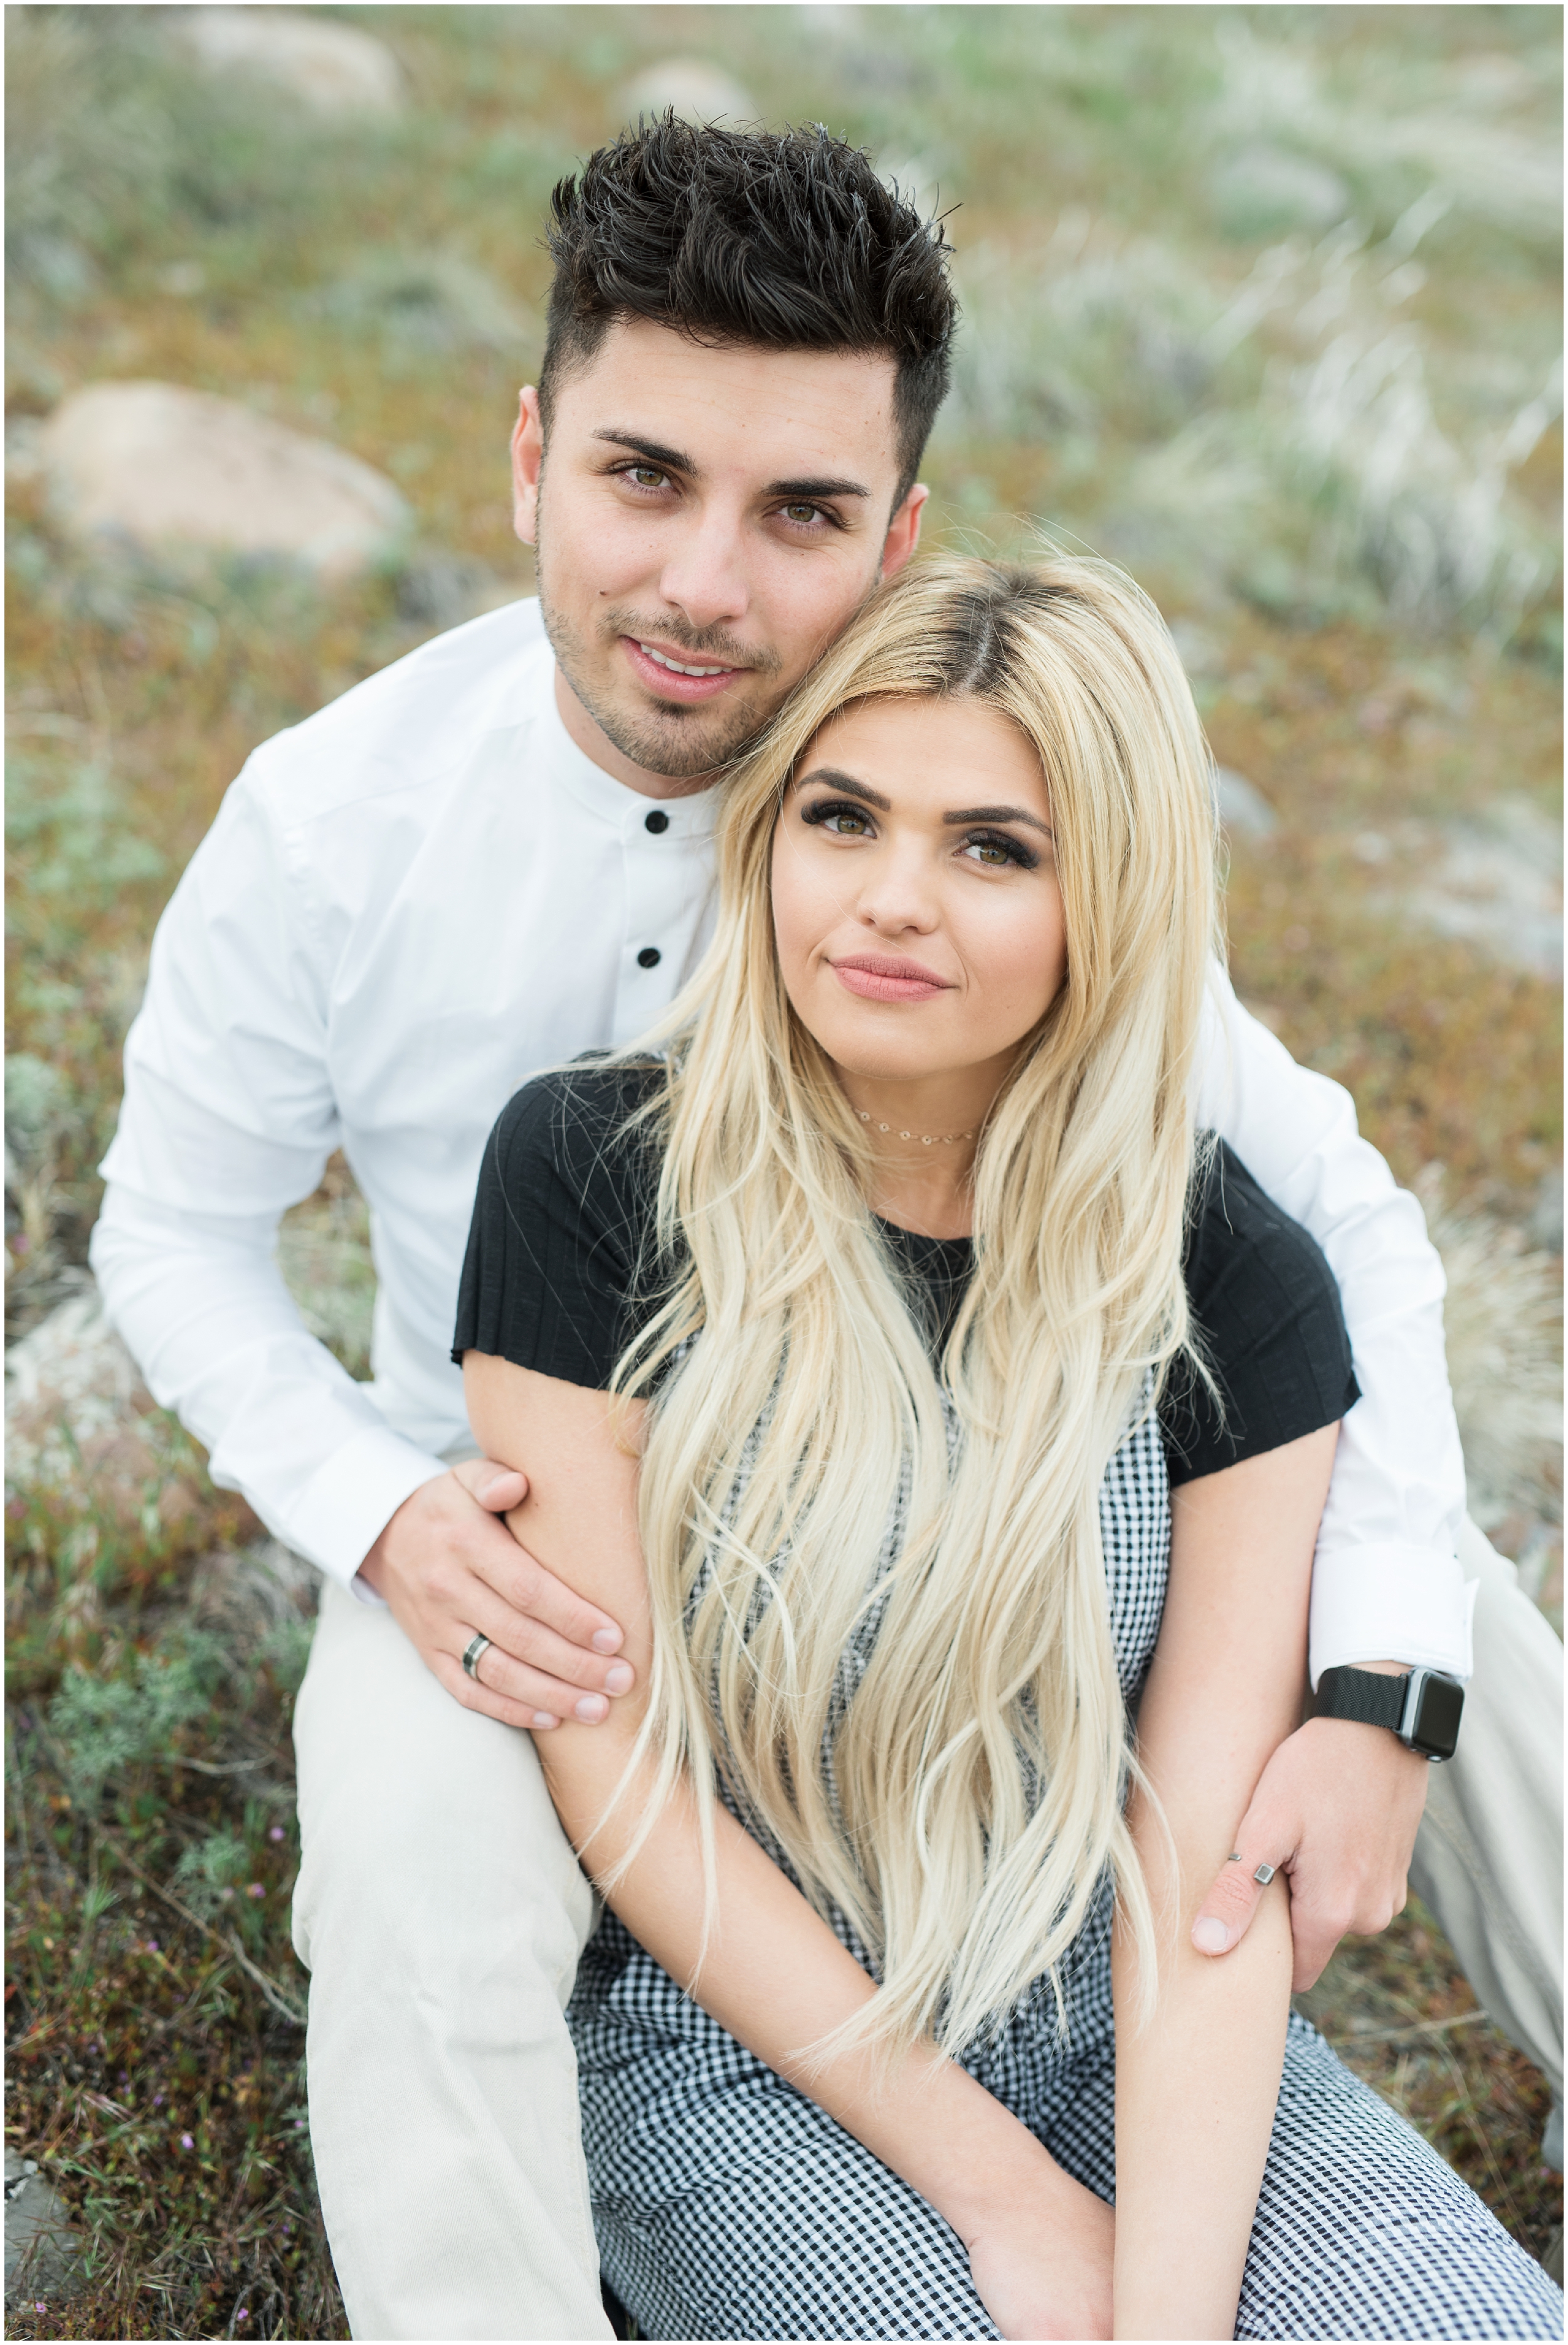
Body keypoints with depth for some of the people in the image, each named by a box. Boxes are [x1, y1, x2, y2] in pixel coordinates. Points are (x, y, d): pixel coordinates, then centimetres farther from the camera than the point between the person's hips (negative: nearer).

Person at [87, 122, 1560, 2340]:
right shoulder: (334, 821, -18)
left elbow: (1333, 1205, -14)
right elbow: (178, 1228, -4)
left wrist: (1373, 1694, -25)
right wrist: (381, 1517, -24)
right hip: (513, 1542, -1)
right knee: (421, 1884, -33)